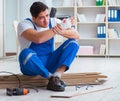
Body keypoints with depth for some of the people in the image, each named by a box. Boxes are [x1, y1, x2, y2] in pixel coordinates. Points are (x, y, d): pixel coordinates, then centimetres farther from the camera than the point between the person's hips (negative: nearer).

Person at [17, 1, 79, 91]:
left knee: (73, 43, -12)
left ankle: (57, 76, -28)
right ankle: (51, 77, -21)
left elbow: (76, 35, -10)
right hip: (32, 65, -4)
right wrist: (55, 29, -33)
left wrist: (62, 32, -30)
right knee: (26, 54, -38)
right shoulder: (24, 24, -13)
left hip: (49, 63, 4)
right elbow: (38, 39, -35)